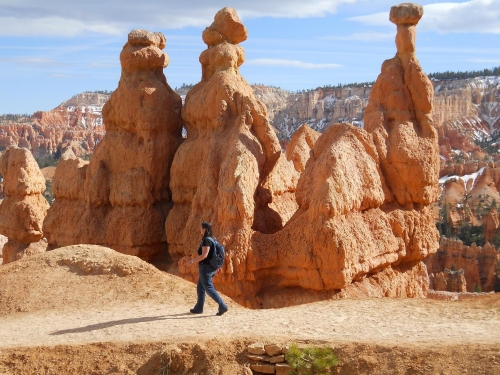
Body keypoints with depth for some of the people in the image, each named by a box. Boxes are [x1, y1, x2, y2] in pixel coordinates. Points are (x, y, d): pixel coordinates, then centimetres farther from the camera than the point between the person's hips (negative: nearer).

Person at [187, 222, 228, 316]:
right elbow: (212, 254, 17)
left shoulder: (206, 240, -17)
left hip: (206, 268, -10)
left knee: (209, 289, -8)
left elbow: (204, 255, -24)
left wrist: (193, 261, -17)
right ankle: (198, 308, 24)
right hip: (210, 268, 10)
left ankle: (222, 306, -11)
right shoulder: (210, 239, 12)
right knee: (200, 288, 17)